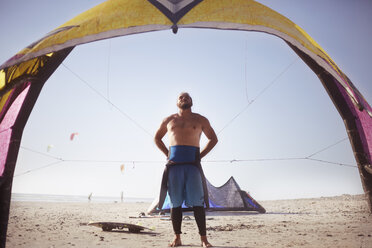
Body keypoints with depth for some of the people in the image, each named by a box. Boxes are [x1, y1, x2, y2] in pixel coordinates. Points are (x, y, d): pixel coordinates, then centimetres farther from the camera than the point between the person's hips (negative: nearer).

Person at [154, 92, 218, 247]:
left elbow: (213, 139, 19)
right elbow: (157, 138, 28)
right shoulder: (168, 121, 18)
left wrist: (201, 155, 5)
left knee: (197, 202, -6)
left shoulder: (200, 120, 13)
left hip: (192, 164, -1)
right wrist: (167, 154, 12)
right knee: (175, 203, 2)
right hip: (174, 164, 2)